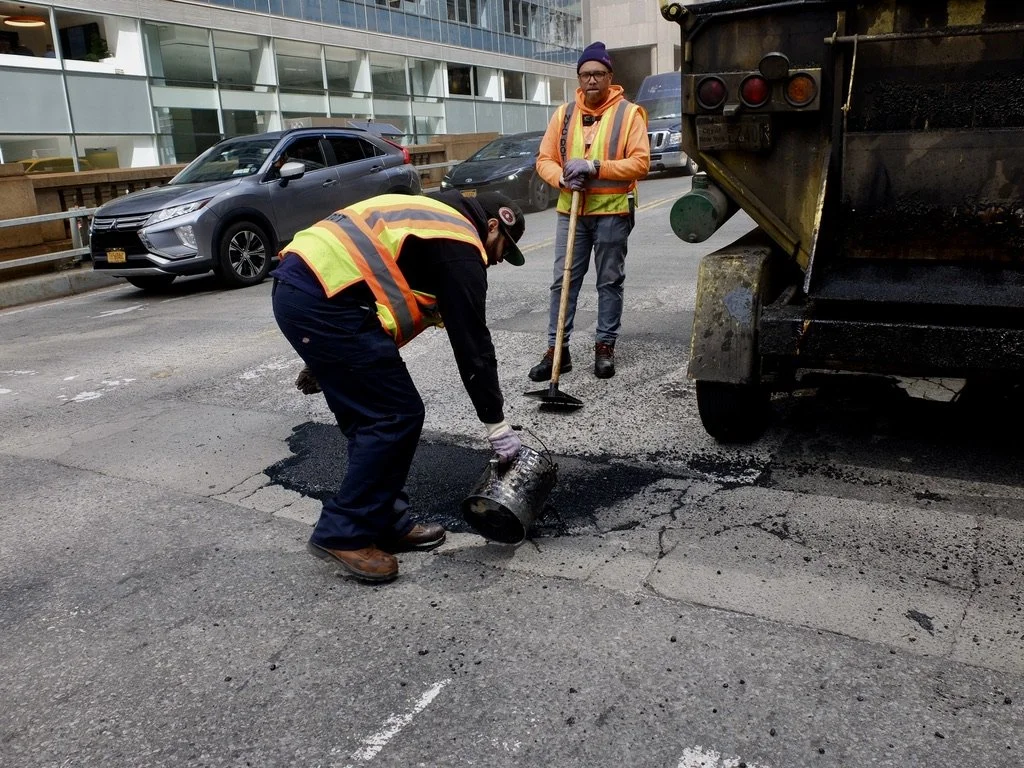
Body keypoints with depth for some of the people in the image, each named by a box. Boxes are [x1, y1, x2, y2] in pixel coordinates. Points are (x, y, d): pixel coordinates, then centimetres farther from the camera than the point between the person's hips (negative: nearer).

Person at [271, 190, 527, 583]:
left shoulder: (424, 216, 27)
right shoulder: (460, 247, 0)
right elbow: (472, 342, -3)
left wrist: (323, 357, 32)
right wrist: (496, 422, 5)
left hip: (296, 287, 10)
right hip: (323, 301, -10)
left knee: (371, 418, 15)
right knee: (397, 416, -2)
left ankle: (385, 523, 24)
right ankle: (342, 534, 5)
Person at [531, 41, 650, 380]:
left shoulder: (628, 113, -1)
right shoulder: (564, 113, 9)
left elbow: (640, 162, -11)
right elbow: (544, 159, 8)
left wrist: (595, 167, -19)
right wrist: (563, 178, -13)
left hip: (612, 212, -3)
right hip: (570, 212, 3)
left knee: (609, 282, 5)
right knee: (563, 281, 2)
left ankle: (605, 347, 16)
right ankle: (557, 350, 8)